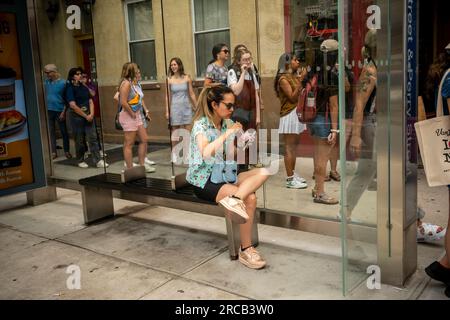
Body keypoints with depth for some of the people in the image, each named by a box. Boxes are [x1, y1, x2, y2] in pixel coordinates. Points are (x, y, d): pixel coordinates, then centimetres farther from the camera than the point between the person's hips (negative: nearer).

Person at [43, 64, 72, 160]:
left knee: (64, 131, 6)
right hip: (49, 110, 3)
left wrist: (64, 111, -10)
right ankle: (53, 152, 13)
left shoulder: (62, 83, -6)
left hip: (59, 110, -3)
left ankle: (67, 151, 17)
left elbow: (66, 99, -5)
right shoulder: (46, 82, 4)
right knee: (51, 131, 6)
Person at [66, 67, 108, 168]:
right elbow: (73, 106, -12)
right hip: (77, 117, -4)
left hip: (88, 116, 4)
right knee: (79, 140, 5)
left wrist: (91, 114, -5)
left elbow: (91, 101, 11)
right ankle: (80, 161, 20)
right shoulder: (70, 88, -5)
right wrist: (85, 116, -11)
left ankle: (98, 161, -4)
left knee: (93, 138, -2)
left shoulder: (84, 87, 12)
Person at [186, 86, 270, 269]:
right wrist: (227, 133, -27)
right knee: (250, 198, -26)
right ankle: (246, 250, -18)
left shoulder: (228, 124, 7)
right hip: (203, 180, -7)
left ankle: (234, 199, -36)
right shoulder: (201, 125, -13)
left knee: (263, 172, -17)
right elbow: (206, 154, -32)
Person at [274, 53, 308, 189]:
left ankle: (292, 174, 20)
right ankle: (290, 180, -3)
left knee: (295, 145, 11)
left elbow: (301, 94, 11)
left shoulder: (294, 76, 14)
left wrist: (301, 79, 5)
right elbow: (292, 97, -18)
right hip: (289, 115, -8)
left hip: (297, 113, 9)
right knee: (289, 147, -6)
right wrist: (301, 80, -21)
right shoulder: (283, 79, -10)